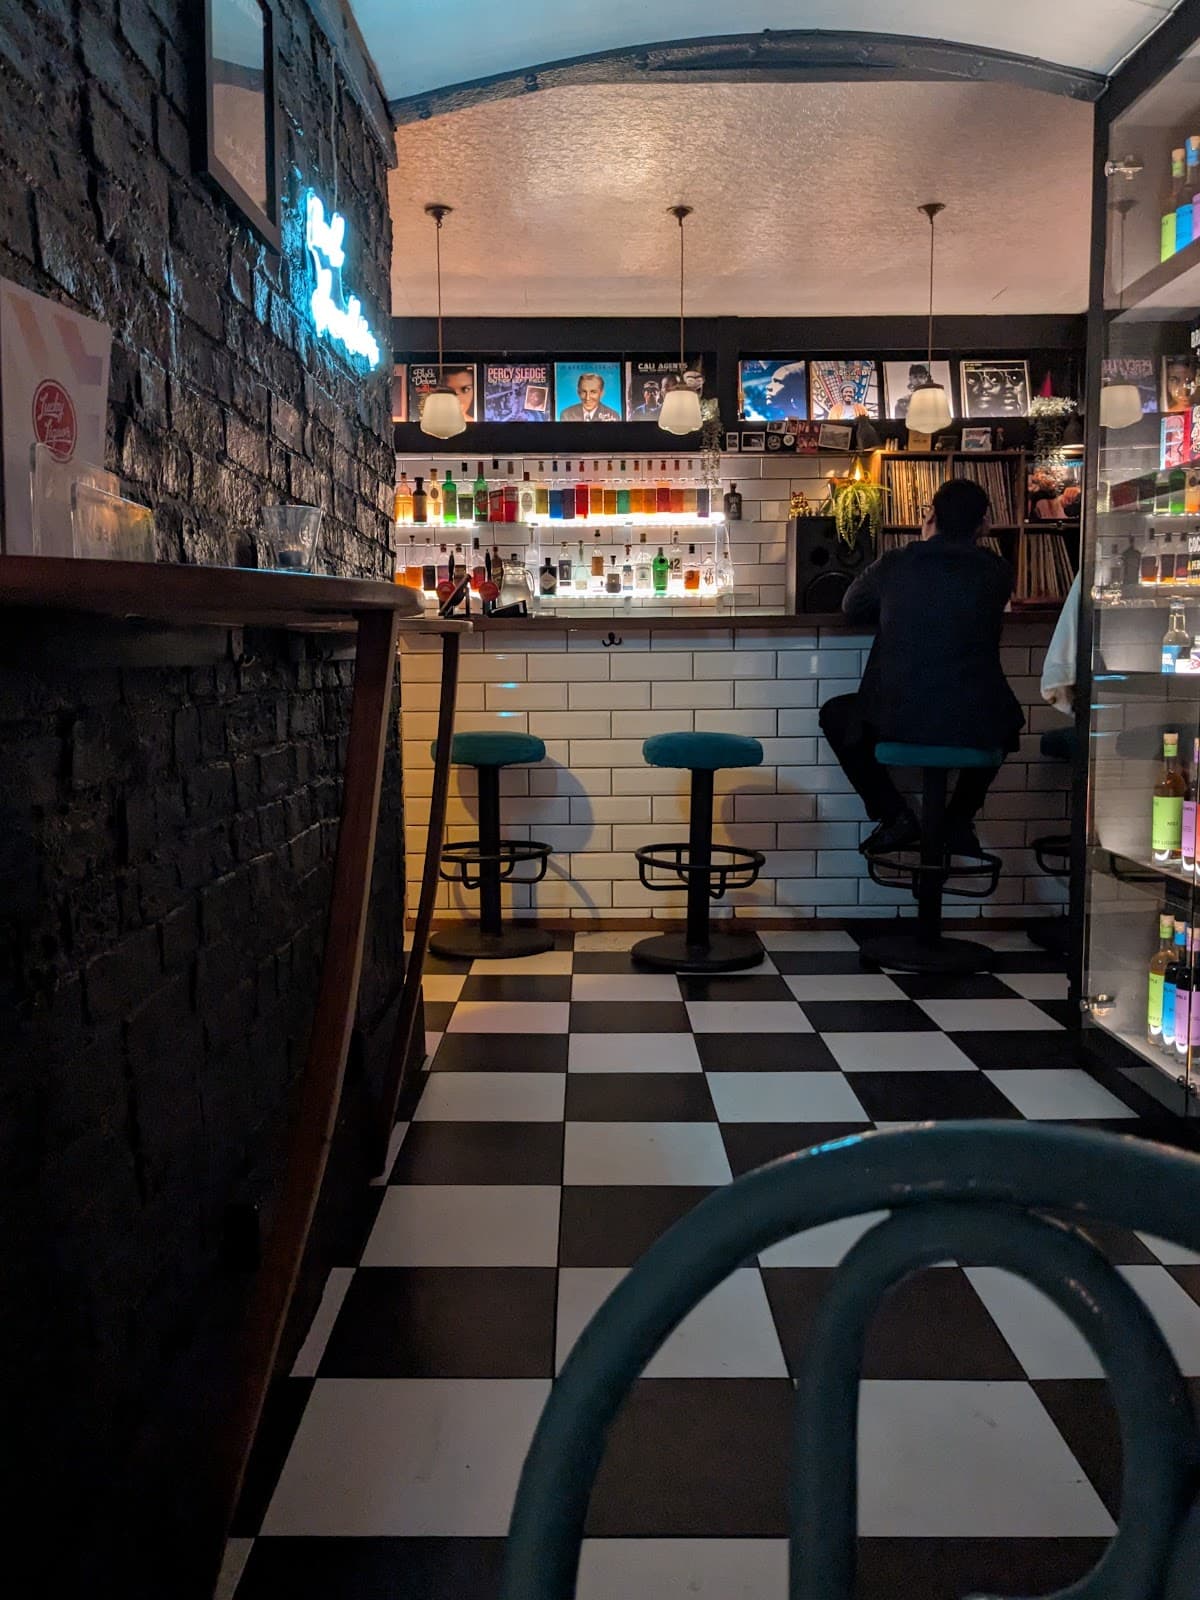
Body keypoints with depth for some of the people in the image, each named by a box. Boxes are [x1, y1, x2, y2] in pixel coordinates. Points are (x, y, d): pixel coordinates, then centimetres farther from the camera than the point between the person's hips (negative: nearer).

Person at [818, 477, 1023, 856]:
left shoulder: (894, 563, -1)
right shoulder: (998, 572, 3)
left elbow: (851, 607, 18)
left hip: (899, 720, -2)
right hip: (975, 725, 2)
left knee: (835, 714, 28)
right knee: (1004, 720, 38)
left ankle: (895, 815, 17)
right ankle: (959, 820, 25)